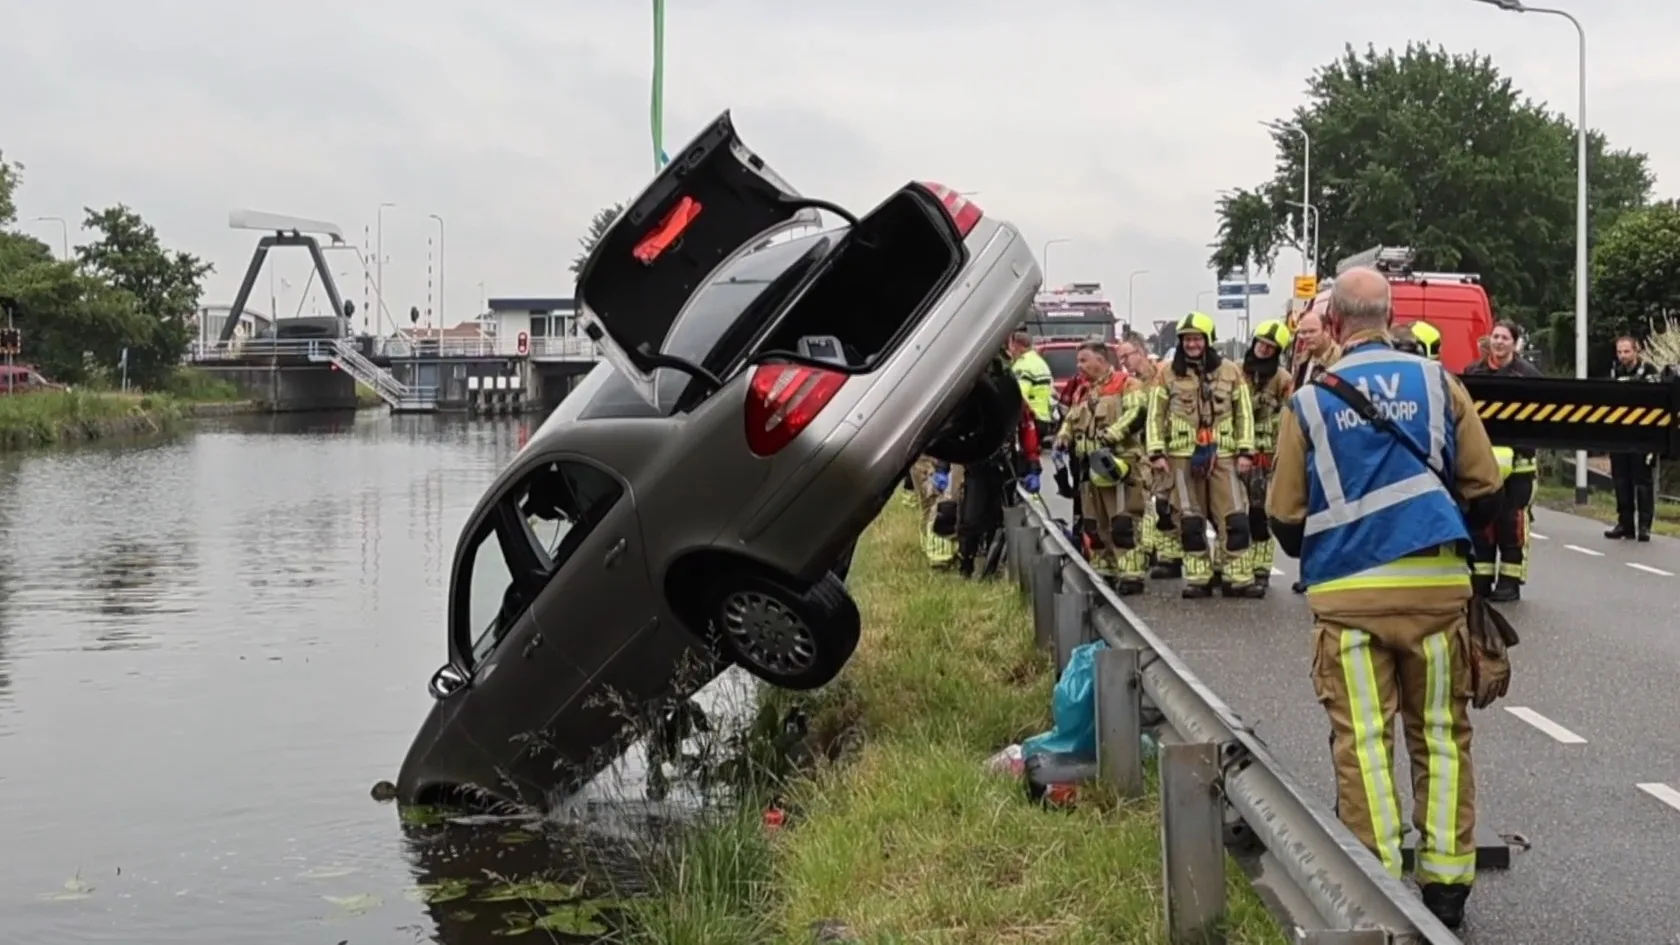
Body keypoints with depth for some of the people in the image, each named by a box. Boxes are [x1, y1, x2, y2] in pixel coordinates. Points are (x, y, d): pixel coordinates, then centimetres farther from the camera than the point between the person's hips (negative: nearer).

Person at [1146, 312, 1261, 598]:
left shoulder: (1230, 372, 5)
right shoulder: (1169, 374, 4)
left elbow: (1244, 413, 8)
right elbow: (1156, 415, 6)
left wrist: (1245, 451, 2)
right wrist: (1157, 453, -2)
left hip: (1223, 454, 0)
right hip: (1183, 456, 0)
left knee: (1234, 518, -4)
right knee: (1189, 521, 3)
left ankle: (1238, 578, 1)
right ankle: (1198, 579, 10)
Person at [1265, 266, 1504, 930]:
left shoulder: (1310, 400, 0)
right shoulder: (1438, 383, 2)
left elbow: (1286, 518, 2)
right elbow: (1485, 492, 3)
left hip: (1347, 594, -1)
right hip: (1437, 584, 1)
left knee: (1362, 741, 3)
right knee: (1442, 735, 10)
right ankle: (1446, 885, 12)